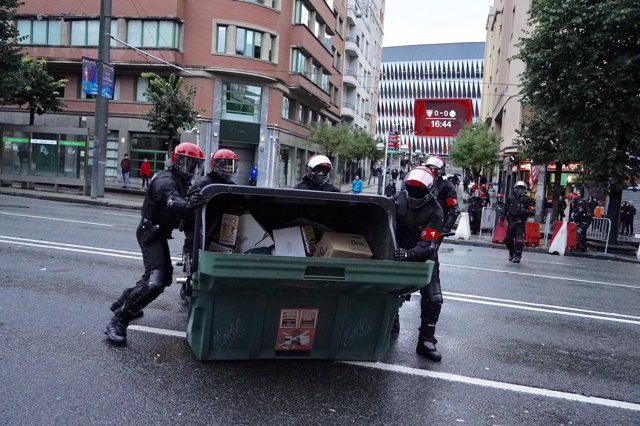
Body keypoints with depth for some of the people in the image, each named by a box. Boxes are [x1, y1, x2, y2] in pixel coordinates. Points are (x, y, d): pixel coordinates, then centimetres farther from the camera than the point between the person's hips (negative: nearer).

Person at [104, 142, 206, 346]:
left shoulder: (181, 182, 13)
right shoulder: (165, 180, -20)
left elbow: (180, 202, 10)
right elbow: (172, 203, -40)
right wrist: (188, 204, -60)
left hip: (158, 233, 10)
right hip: (151, 233, -10)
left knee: (165, 276, 22)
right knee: (155, 282, -24)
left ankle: (123, 302, 37)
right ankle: (117, 322, -16)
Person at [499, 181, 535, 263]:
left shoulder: (527, 200, -1)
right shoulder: (511, 199, 8)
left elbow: (533, 212, -4)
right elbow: (505, 210, 18)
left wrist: (525, 211, -21)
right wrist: (502, 218, 15)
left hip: (520, 222, -3)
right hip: (511, 221, 3)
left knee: (519, 239, -13)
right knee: (508, 239, 6)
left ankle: (517, 256, -3)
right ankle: (511, 253, 29)